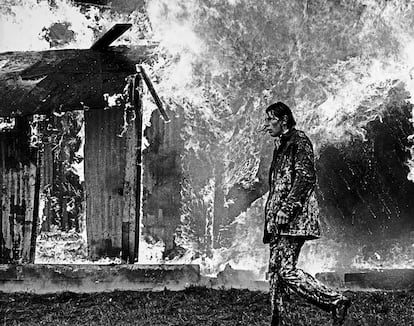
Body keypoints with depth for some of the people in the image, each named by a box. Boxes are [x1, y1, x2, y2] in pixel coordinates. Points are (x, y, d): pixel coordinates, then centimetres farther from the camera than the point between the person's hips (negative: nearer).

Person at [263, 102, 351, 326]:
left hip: (294, 216, -9)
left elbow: (306, 177, -16)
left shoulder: (299, 140, -5)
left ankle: (336, 301, -9)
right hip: (278, 218, 9)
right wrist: (272, 216, 17)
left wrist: (286, 209, -21)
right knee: (275, 270, 5)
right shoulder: (280, 145, 22)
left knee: (286, 270, -15)